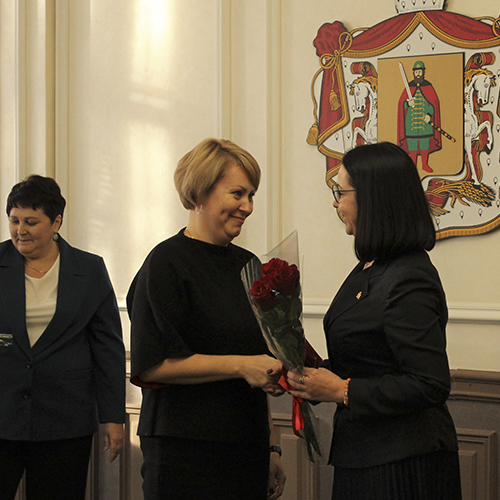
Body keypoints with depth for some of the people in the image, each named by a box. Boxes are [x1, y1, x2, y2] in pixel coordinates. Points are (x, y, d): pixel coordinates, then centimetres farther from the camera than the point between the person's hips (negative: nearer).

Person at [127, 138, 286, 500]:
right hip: (185, 453, -6)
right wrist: (240, 365, -19)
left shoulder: (247, 264, 13)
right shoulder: (167, 263, -9)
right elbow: (153, 365, -16)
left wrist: (272, 446, 17)